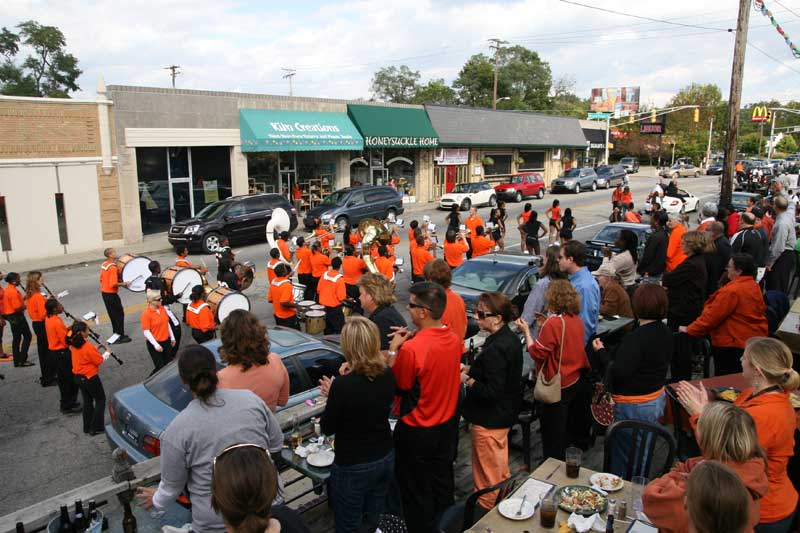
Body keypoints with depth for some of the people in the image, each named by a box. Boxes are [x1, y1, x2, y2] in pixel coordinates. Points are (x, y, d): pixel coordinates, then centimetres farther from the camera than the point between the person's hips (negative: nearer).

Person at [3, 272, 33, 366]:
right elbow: (17, 308, -24)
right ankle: (23, 360, -4)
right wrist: (26, 306, -8)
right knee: (27, 336, -4)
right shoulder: (13, 291, -21)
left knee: (16, 338, 14)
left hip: (11, 316, 10)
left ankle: (17, 361, 19)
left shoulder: (8, 289, 10)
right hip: (17, 316, -10)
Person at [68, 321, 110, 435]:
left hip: (78, 377, 8)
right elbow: (100, 360, -15)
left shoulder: (74, 345, -1)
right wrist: (107, 353, 0)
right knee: (100, 400, 8)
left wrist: (95, 349, 6)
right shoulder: (88, 346, -25)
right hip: (90, 378, -8)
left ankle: (87, 427, 29)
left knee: (87, 401, 20)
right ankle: (97, 428, 10)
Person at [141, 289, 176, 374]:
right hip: (155, 344, -6)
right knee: (160, 367, -1)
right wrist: (156, 345, -19)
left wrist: (172, 337, 14)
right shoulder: (146, 313, -17)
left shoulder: (162, 308, 1)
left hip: (166, 341, 6)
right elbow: (146, 331, -16)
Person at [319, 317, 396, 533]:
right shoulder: (387, 374, -9)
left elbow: (327, 428, -13)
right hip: (386, 458, 6)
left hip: (353, 467, -6)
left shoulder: (343, 384, -27)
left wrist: (331, 395, -1)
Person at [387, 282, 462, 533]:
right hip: (447, 425, 7)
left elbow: (397, 386, -16)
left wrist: (393, 350, -10)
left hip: (416, 431, -7)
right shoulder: (455, 340, -8)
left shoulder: (411, 350, -30)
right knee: (442, 484, 25)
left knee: (416, 493, 15)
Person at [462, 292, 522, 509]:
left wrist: (467, 380, -17)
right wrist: (470, 369, 1)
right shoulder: (510, 338, 0)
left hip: (489, 419, -10)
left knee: (487, 472, 10)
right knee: (499, 465, 29)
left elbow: (491, 392, -30)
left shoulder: (495, 349, -30)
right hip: (504, 413, 10)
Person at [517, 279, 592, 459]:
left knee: (552, 432, 7)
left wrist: (526, 331, -10)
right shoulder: (576, 319, 1)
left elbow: (537, 353, -20)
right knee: (566, 426, 25)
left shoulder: (554, 323, -24)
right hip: (575, 381, 8)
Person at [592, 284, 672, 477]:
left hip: (633, 406, -9)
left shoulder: (635, 338, -27)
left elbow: (618, 373, -28)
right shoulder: (665, 333, 0)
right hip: (657, 399, 9)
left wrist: (601, 351, -13)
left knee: (622, 459, 7)